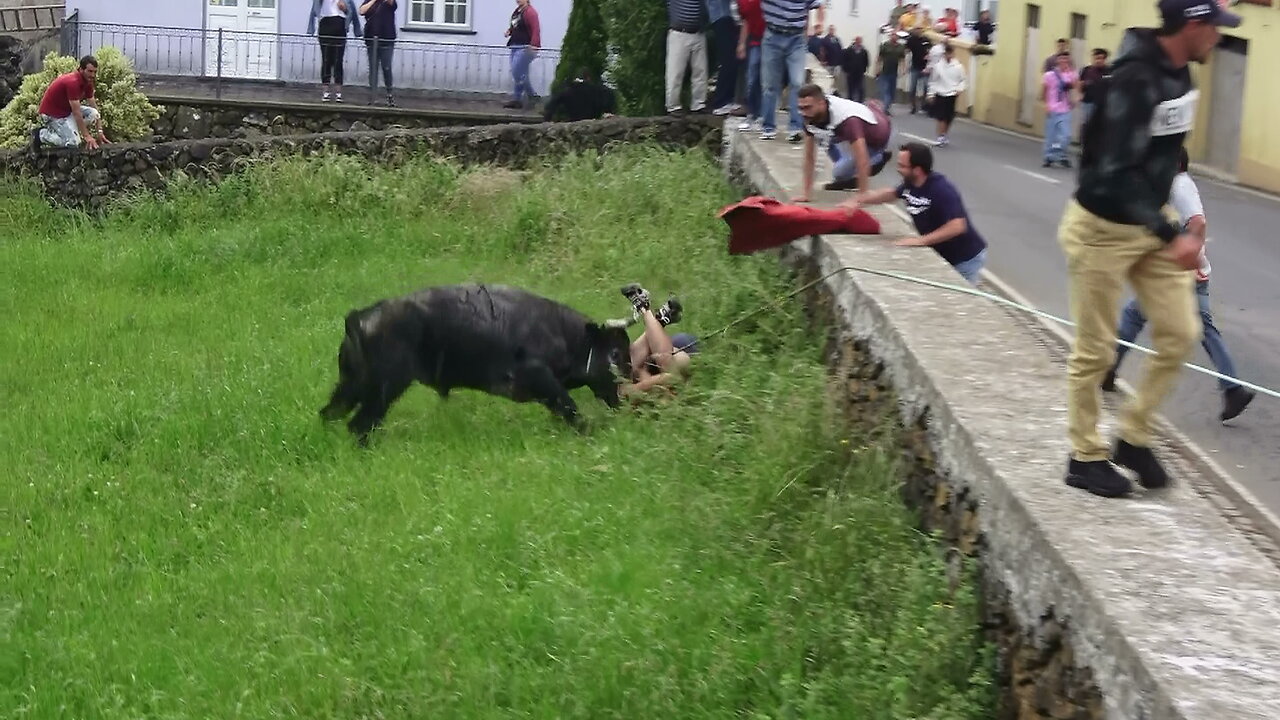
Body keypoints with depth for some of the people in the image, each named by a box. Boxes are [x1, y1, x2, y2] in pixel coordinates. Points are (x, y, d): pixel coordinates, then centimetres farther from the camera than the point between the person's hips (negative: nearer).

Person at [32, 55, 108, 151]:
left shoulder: (87, 82, -2)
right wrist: (87, 136, -27)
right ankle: (41, 134, -2)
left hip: (66, 109, 9)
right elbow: (76, 113, -28)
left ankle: (68, 130, 6)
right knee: (73, 143, -19)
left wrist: (99, 132, -4)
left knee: (93, 114, -9)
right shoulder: (73, 82, -29)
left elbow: (94, 107, 3)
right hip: (51, 114, -9)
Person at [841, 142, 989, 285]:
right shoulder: (910, 184, -4)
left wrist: (921, 241, -38)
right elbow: (891, 193, 18)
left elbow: (957, 226, -39)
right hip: (943, 256, 8)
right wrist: (858, 200, 6)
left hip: (966, 260, -8)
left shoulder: (942, 190, -30)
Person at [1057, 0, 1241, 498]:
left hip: (1150, 225, 8)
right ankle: (1086, 457, 19)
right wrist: (1171, 237, -34)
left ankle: (1133, 438, 20)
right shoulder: (1135, 80, -26)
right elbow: (1116, 174, -30)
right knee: (1094, 351, 4)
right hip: (1103, 229, -8)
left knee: (1180, 334, 4)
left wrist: (1168, 226, 19)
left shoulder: (1179, 73, 1)